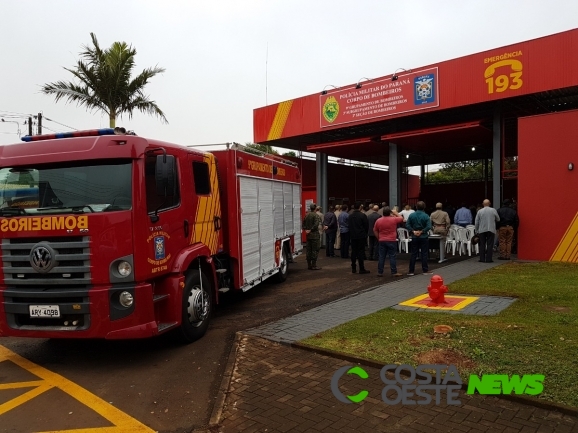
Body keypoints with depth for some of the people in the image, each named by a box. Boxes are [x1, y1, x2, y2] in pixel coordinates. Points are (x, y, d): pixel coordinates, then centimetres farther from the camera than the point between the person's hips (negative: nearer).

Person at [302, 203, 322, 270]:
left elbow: (303, 223, 14)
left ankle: (309, 265, 16)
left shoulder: (306, 215, 9)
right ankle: (314, 265, -2)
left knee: (308, 250, 11)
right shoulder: (316, 215, -13)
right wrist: (311, 230, -12)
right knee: (315, 250, -2)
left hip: (308, 235, 7)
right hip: (314, 235, -7)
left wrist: (306, 229, 7)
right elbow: (316, 224, -22)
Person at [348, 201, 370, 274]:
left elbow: (349, 226, 9)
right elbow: (366, 226, -7)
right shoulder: (363, 215, -12)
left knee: (353, 252, 10)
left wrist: (351, 234, 15)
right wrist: (365, 233, 10)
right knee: (361, 252, -2)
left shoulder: (351, 216, 5)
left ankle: (353, 268, 13)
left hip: (353, 236, 5)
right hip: (361, 236, -5)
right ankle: (361, 269, -1)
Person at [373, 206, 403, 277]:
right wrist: (395, 213, 22)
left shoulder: (378, 221, 1)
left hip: (382, 241, 3)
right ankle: (394, 272, 3)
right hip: (392, 241, -3)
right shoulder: (394, 219, -7)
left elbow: (375, 230, 8)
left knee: (381, 257, 6)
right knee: (392, 257, 1)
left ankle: (380, 272, 9)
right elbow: (401, 218, 11)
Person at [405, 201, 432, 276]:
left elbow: (407, 225, -6)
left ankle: (411, 271, 8)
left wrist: (413, 231, -6)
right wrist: (421, 231, -11)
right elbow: (429, 226, -17)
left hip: (414, 237, 2)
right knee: (424, 254, 4)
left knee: (413, 254, 6)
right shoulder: (426, 216, -8)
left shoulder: (411, 215, -1)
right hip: (424, 237, -2)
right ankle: (425, 270, 8)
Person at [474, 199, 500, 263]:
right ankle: (488, 259, -1)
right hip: (491, 230, -1)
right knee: (490, 245, 1)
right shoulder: (493, 210, -1)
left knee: (482, 245, 6)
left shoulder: (479, 211, 0)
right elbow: (498, 219, 8)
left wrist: (477, 231, 11)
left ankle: (482, 259, 6)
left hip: (482, 230, 1)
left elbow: (476, 222, 3)